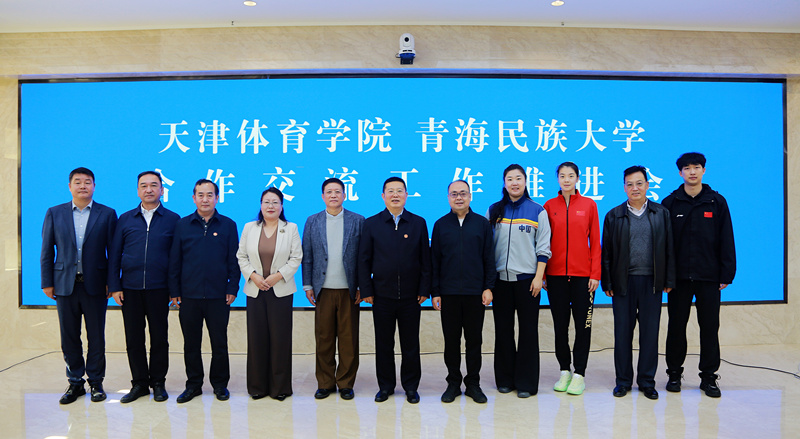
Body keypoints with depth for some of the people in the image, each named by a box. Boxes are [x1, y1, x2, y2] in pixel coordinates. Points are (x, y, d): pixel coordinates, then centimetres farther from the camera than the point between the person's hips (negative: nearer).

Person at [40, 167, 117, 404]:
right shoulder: (54, 213, 7)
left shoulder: (107, 214, 1)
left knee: (96, 337, 5)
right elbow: (47, 251, 7)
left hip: (95, 285, -2)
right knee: (69, 337, 9)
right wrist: (47, 282, 2)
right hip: (65, 284, 2)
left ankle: (96, 382, 18)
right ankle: (75, 382, 22)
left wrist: (111, 282, -4)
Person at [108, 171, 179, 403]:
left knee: (159, 337, 5)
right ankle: (139, 383, 20)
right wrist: (114, 286, 2)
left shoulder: (173, 219, 3)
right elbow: (114, 255, 9)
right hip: (130, 289, 2)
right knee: (134, 338, 7)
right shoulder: (126, 219, 10)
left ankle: (158, 383, 18)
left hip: (158, 288, -2)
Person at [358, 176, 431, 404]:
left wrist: (424, 290, -2)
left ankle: (411, 387, 22)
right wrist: (366, 290, -2)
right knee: (383, 344, 9)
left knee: (411, 344, 8)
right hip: (382, 296, 0)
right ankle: (385, 386, 24)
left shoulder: (419, 223, 5)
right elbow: (364, 260, 3)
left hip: (411, 296, 0)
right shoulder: (371, 224, 4)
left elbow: (425, 260, 4)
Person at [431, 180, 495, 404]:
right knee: (451, 340, 7)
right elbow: (434, 261, 6)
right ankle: (453, 383, 20)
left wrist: (488, 287, -2)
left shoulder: (482, 223, 6)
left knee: (474, 339, 6)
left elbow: (489, 258, 6)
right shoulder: (440, 225, 6)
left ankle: (473, 383, 19)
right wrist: (435, 292, 1)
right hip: (449, 293, 0)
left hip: (475, 293, 0)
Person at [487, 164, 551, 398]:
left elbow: (543, 248, 0)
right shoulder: (494, 210, 8)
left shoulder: (537, 211, 2)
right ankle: (505, 379, 21)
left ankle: (526, 382, 14)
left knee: (528, 331, 3)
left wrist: (538, 277, -7)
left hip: (527, 278, -2)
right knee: (503, 330, 8)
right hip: (501, 278, 2)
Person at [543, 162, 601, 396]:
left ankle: (579, 374, 14)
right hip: (556, 275, 1)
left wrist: (595, 274, -4)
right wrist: (542, 273, 0)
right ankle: (564, 371, 22)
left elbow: (595, 242, 2)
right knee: (560, 325, 8)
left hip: (582, 275, -1)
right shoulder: (549, 206, 5)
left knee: (583, 324, 3)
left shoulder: (589, 205, 4)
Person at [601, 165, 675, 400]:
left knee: (650, 332, 6)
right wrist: (607, 283, -1)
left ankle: (647, 381, 19)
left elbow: (669, 249, 6)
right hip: (623, 282, 0)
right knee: (623, 332, 5)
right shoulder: (614, 216, 5)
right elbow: (606, 252, 4)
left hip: (651, 281, 1)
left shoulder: (661, 213, 7)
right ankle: (623, 380, 17)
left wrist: (669, 281, 1)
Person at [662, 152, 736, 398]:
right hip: (679, 276, 0)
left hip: (709, 276, 0)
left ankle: (708, 377, 17)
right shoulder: (670, 203, 3)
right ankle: (674, 373, 20)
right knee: (676, 326, 7)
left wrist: (727, 274, -2)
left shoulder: (717, 202, 5)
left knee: (710, 327, 5)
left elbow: (726, 240, 4)